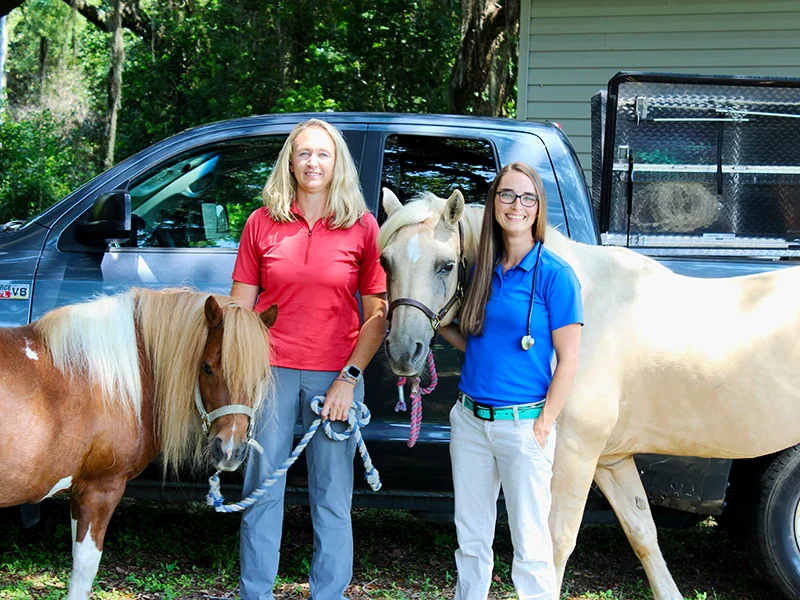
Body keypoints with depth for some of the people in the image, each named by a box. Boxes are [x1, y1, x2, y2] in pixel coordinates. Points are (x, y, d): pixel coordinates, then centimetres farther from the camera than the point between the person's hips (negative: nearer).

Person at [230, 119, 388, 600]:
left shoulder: (363, 227, 0)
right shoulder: (262, 223, 3)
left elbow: (377, 317, 0)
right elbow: (239, 308, 7)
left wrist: (349, 378, -8)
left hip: (335, 376, -1)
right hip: (271, 371, 1)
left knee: (332, 498, 7)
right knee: (262, 490, 8)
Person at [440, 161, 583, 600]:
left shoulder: (555, 275, -10)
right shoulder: (482, 269, 7)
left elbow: (567, 361, -10)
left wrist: (543, 425, -13)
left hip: (523, 425, -6)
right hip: (469, 419, 6)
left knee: (530, 546, 3)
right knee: (471, 538, 17)